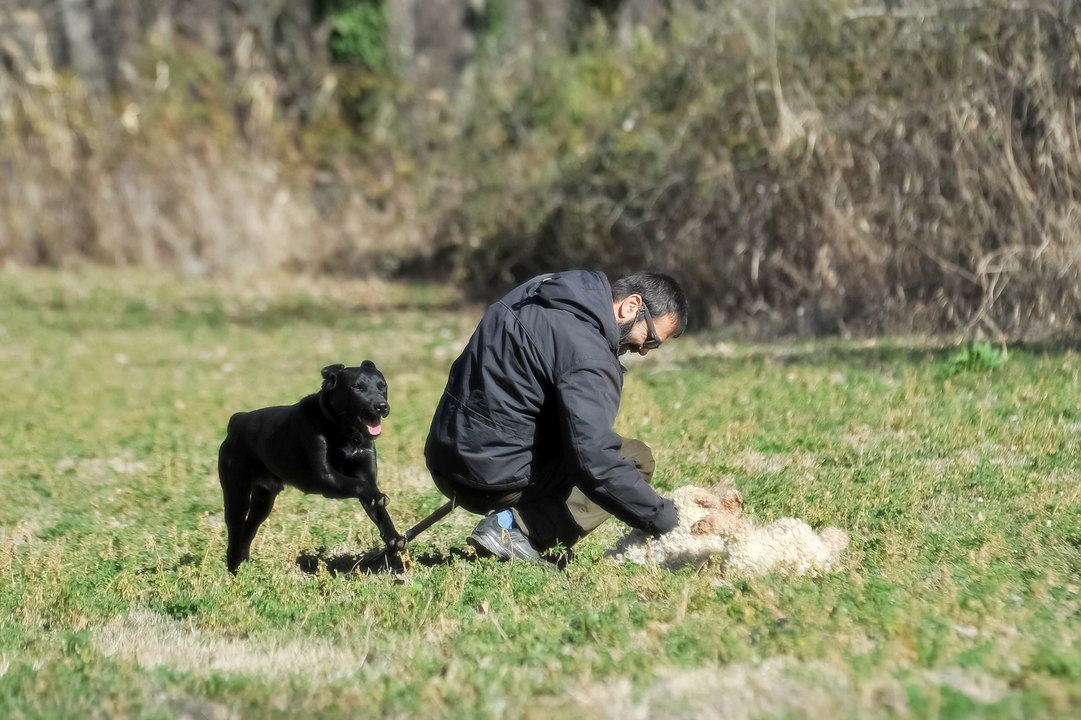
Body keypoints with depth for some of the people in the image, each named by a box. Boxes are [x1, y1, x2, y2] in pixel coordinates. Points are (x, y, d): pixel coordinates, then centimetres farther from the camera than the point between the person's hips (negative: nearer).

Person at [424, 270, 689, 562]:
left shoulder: (537, 293, 9)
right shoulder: (587, 356, -21)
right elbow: (595, 463, -27)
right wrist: (665, 519, -21)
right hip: (497, 480, -9)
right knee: (636, 459, 0)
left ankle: (514, 519, 5)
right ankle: (521, 528, -12)